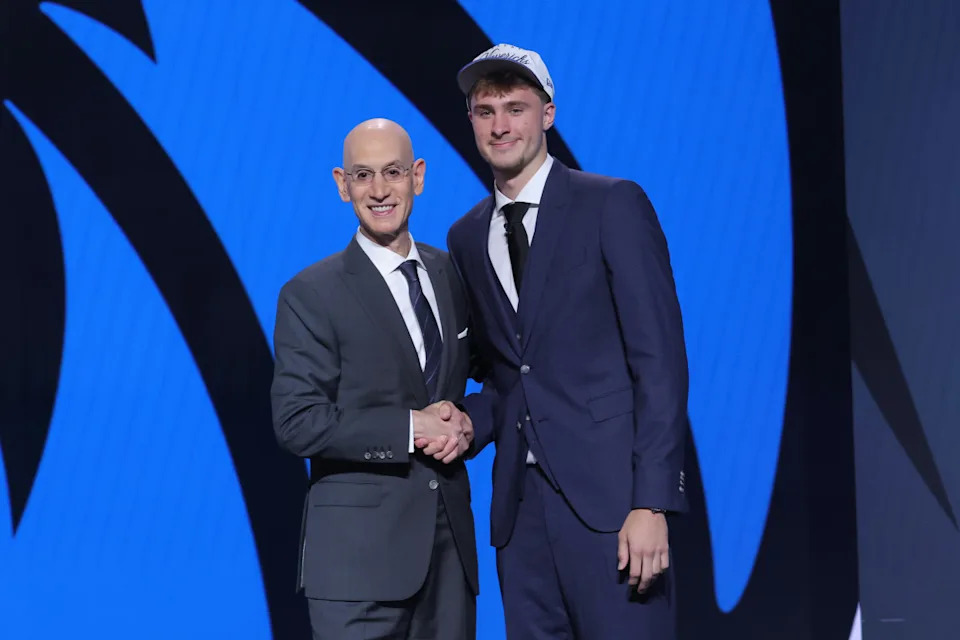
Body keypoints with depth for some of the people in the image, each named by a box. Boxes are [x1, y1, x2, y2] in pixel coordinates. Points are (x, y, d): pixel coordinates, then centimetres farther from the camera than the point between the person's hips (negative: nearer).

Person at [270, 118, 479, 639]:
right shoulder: (312, 294, -6)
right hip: (359, 551, -4)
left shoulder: (453, 276, 10)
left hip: (451, 540, 5)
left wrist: (466, 425, -5)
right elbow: (296, 423, -13)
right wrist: (412, 427, -16)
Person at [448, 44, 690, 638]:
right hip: (521, 501, 5)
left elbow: (659, 356, -8)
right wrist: (470, 423, -1)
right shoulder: (466, 238, 15)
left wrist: (652, 503, -15)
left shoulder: (612, 205, -2)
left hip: (608, 494, -5)